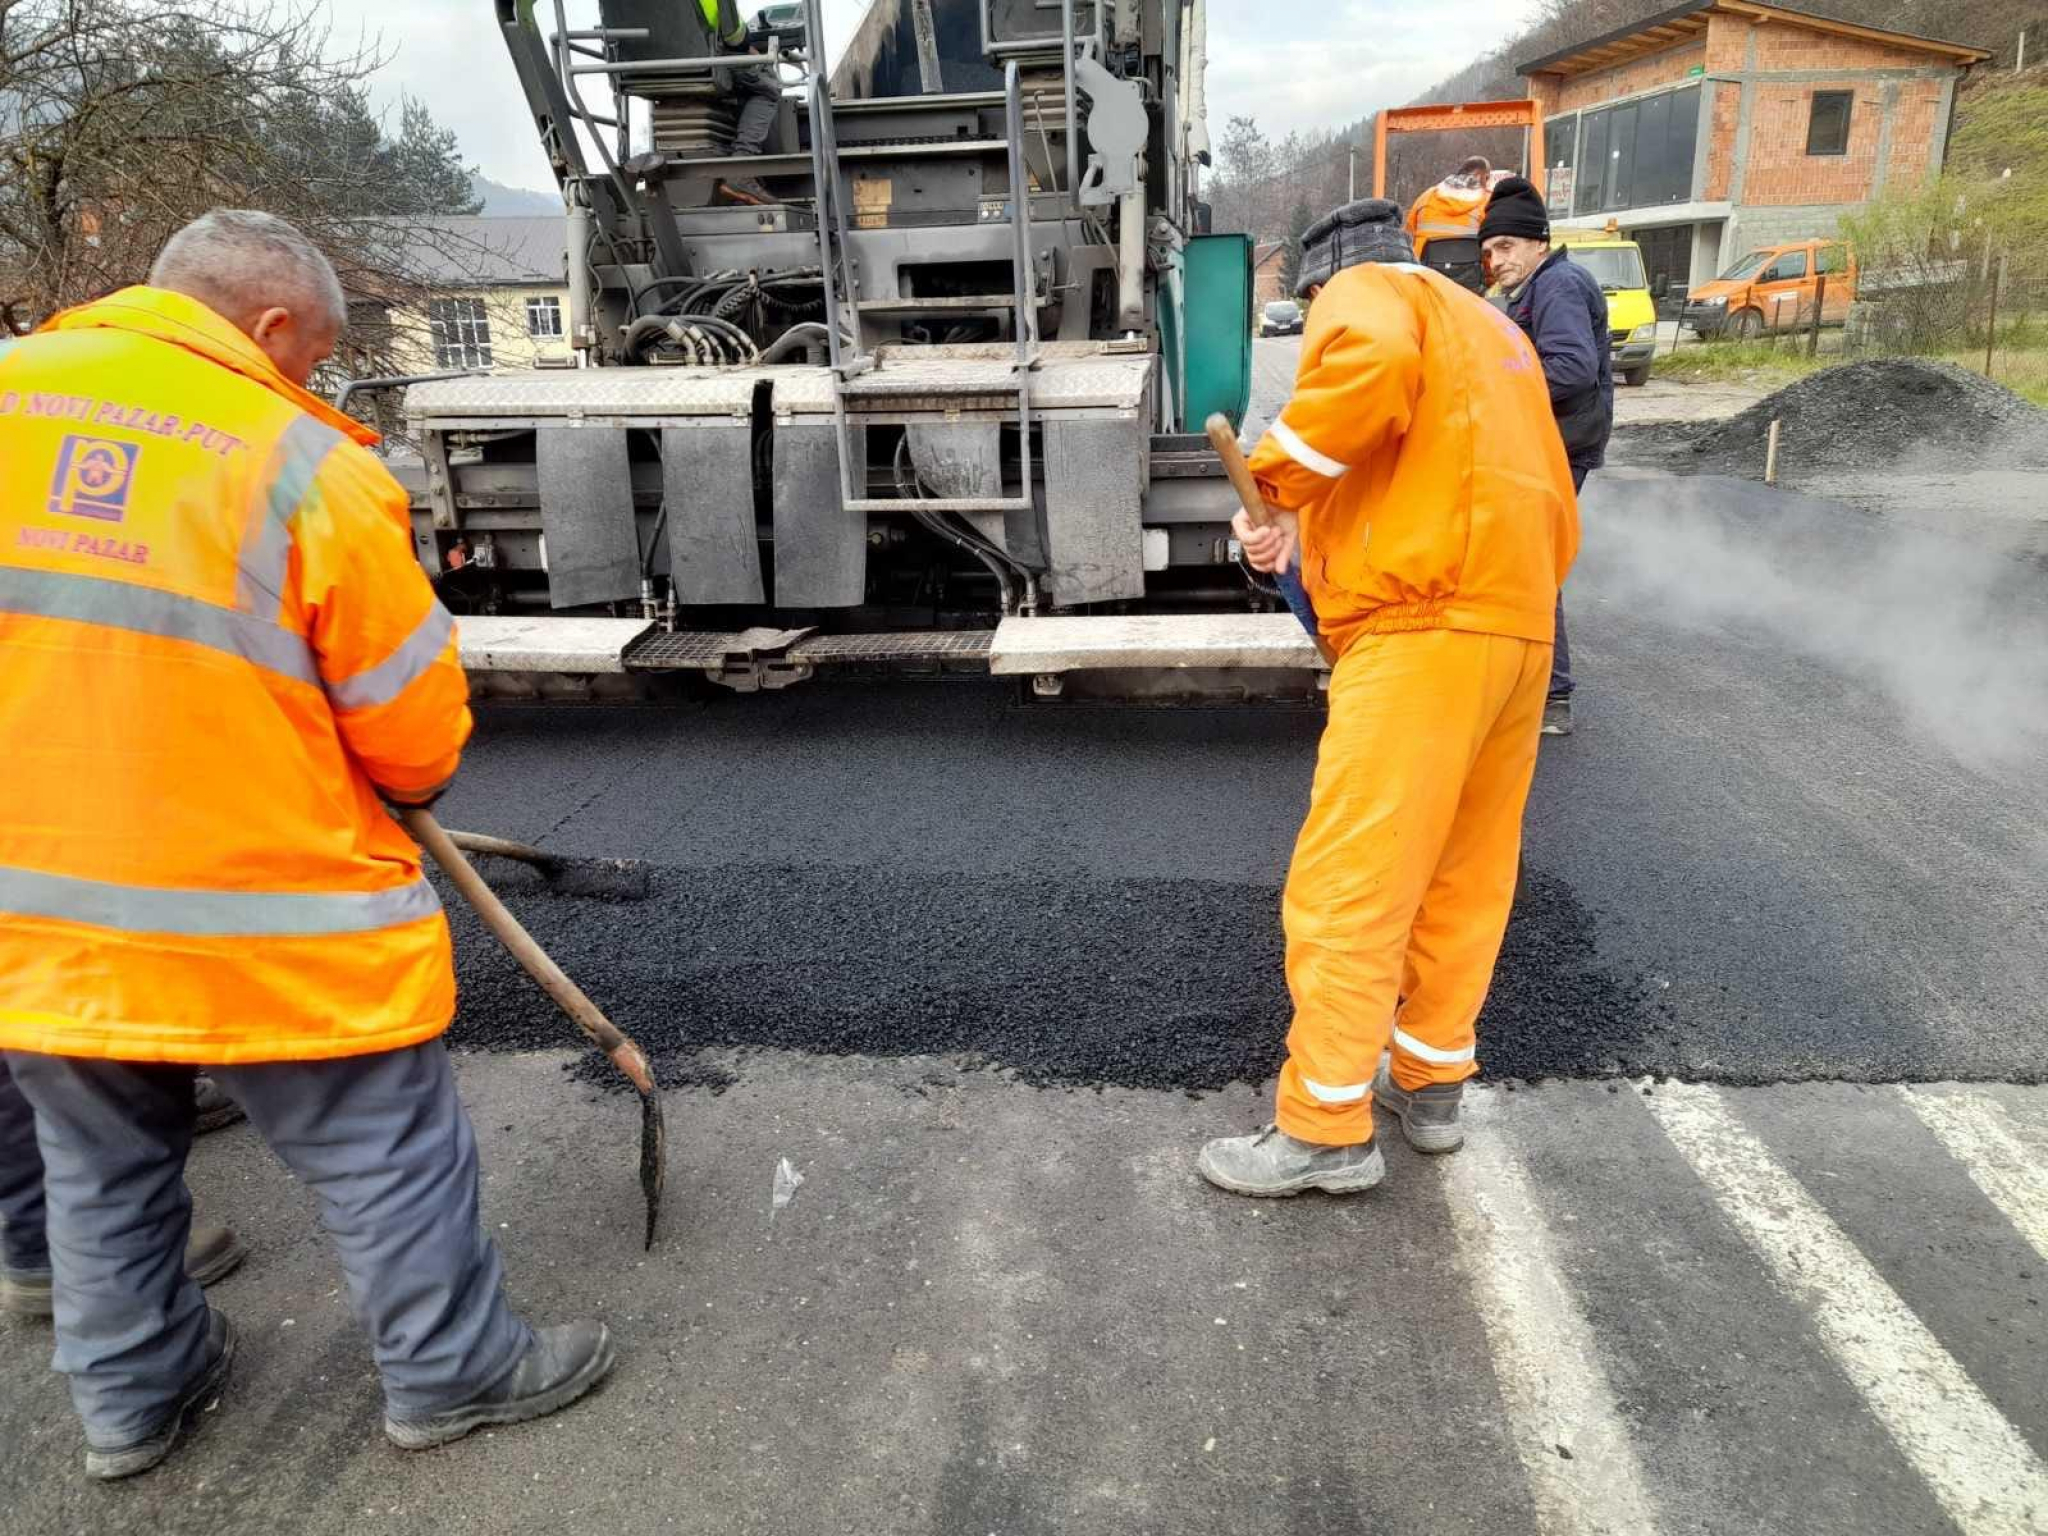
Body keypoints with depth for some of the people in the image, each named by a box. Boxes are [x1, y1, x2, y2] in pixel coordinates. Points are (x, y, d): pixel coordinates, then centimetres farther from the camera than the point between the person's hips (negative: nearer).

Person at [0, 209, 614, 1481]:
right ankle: (452, 1372, 31)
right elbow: (418, 731, -10)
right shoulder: (309, 464, -15)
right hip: (260, 923, -5)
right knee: (389, 1157, 14)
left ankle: (132, 1396, 44)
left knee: (103, 1170, 25)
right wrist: (400, 785, 12)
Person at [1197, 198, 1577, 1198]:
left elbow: (1371, 364, -23)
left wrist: (1279, 476, -10)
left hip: (1425, 628, -9)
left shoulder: (1366, 289, 4)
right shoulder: (1491, 329, 29)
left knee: (1349, 886, -5)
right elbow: (1550, 504, 23)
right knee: (1466, 875, 15)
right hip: (1518, 623, 10)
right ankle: (1429, 1085, 26)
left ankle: (1326, 1132, 3)